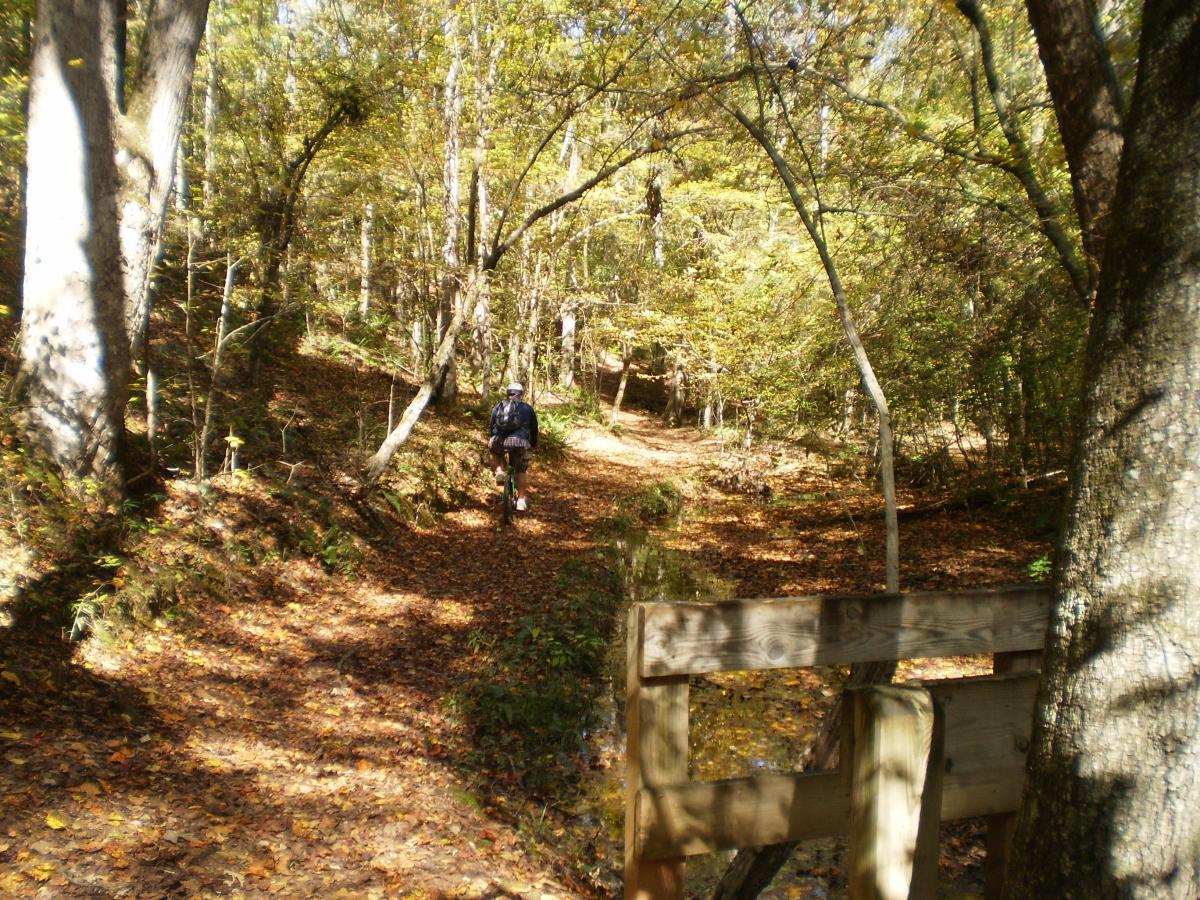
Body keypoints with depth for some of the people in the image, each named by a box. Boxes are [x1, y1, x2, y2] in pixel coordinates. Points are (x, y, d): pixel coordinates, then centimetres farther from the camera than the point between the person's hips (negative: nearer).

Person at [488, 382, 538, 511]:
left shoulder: (498, 407, 25)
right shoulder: (527, 408, 21)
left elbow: (491, 426, 28)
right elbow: (534, 428, 26)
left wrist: (491, 442, 41)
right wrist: (533, 444, 40)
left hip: (499, 441, 1)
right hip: (519, 441, -1)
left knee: (495, 454, 35)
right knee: (521, 470, 15)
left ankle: (500, 472, 11)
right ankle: (521, 500, 12)